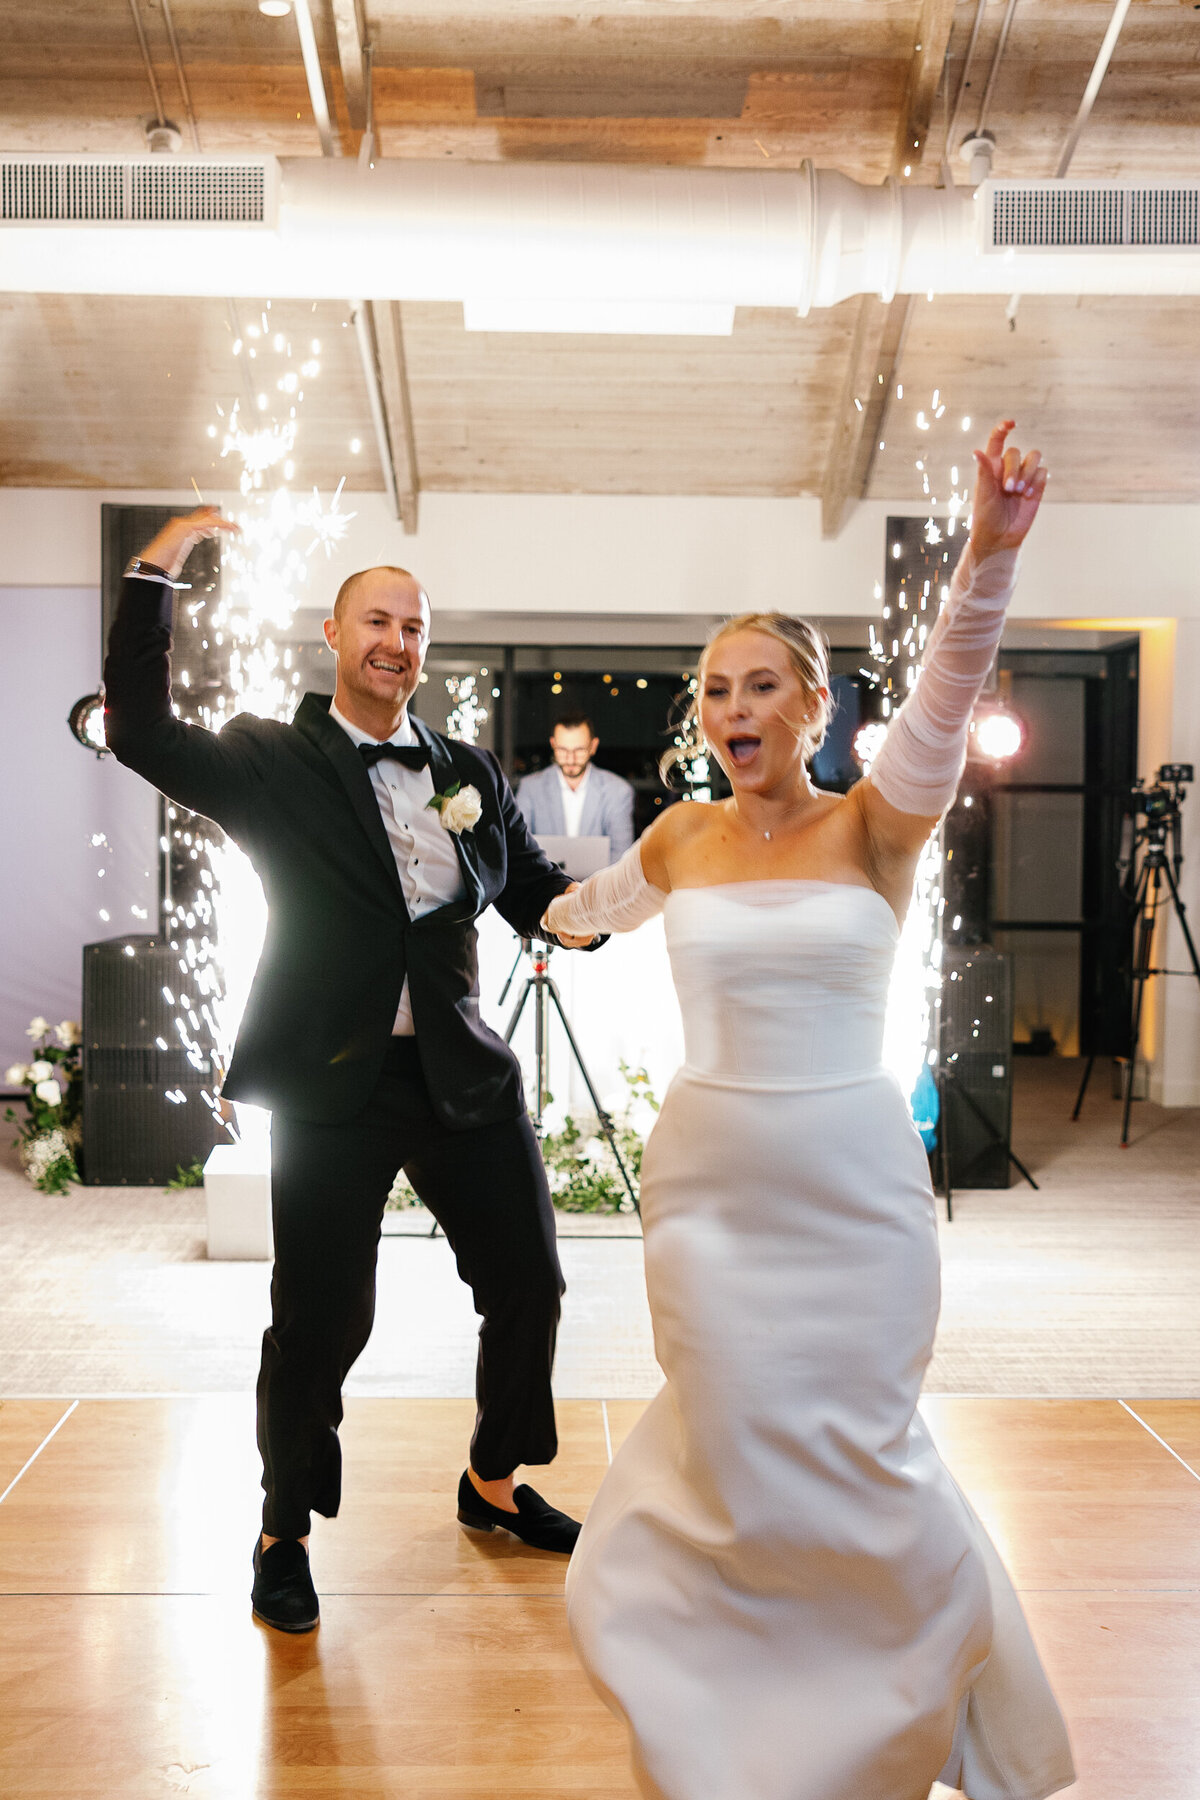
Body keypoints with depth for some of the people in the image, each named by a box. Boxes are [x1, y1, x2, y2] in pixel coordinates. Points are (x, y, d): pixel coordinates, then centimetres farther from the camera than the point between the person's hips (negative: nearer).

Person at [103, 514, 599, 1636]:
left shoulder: (471, 773, 10)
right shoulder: (273, 764, -2)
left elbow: (535, 890, 14)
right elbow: (139, 732, -15)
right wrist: (158, 565, -15)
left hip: (464, 1075, 5)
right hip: (334, 1086, -4)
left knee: (528, 1290, 14)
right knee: (318, 1323, 3)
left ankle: (494, 1486, 40)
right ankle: (285, 1534, 31)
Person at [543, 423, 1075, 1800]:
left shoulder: (875, 826, -5)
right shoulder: (683, 837, 3)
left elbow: (943, 699, -26)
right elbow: (601, 903, 26)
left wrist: (988, 561, -41)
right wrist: (553, 919, 45)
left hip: (854, 1182, -2)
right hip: (709, 1179, 2)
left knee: (848, 1445, 7)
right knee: (745, 1441, 6)